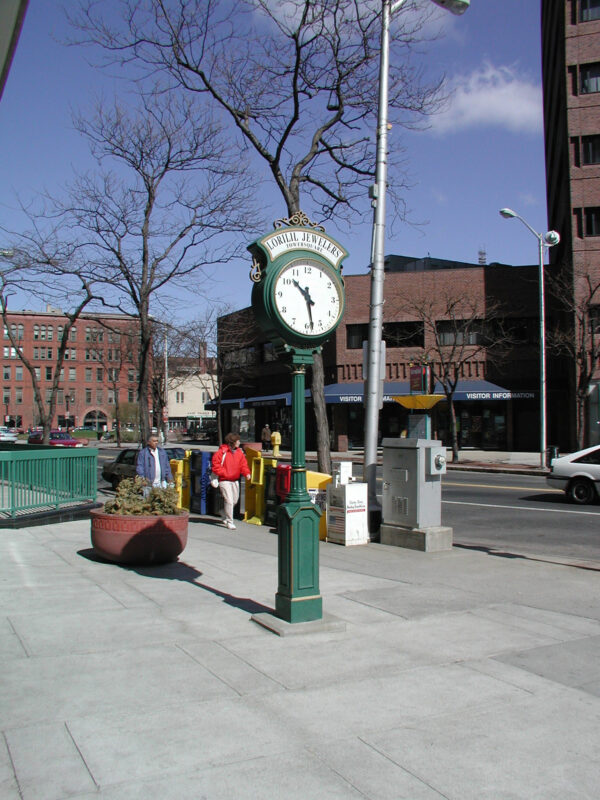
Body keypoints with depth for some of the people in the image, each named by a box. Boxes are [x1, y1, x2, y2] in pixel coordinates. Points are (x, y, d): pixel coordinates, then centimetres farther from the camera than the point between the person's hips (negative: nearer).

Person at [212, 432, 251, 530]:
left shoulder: (240, 452, 5)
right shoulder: (222, 452, -13)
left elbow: (243, 464, 5)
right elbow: (216, 466, -12)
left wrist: (246, 473, -13)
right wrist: (224, 473, -16)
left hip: (235, 480, 7)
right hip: (224, 481, -7)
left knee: (235, 500, 17)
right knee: (229, 501, -12)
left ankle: (225, 517, 40)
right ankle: (229, 522, -3)